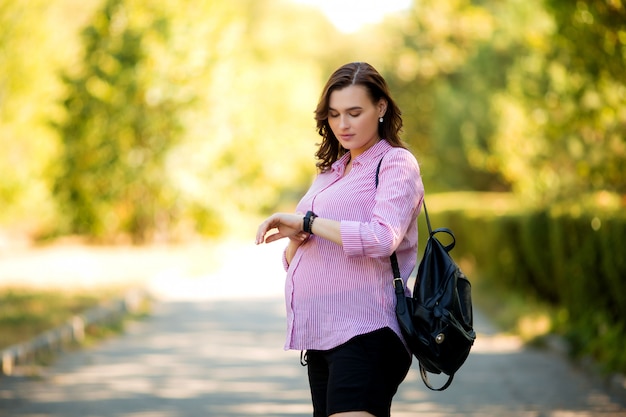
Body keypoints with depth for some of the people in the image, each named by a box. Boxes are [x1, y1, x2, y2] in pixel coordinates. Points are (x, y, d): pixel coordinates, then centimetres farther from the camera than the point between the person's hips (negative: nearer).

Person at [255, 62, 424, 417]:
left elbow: (382, 239, -19)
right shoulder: (330, 171, 23)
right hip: (320, 336, 8)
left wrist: (307, 221, -12)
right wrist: (297, 238, -3)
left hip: (364, 333, -8)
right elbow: (292, 262, 21)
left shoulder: (396, 163, -1)